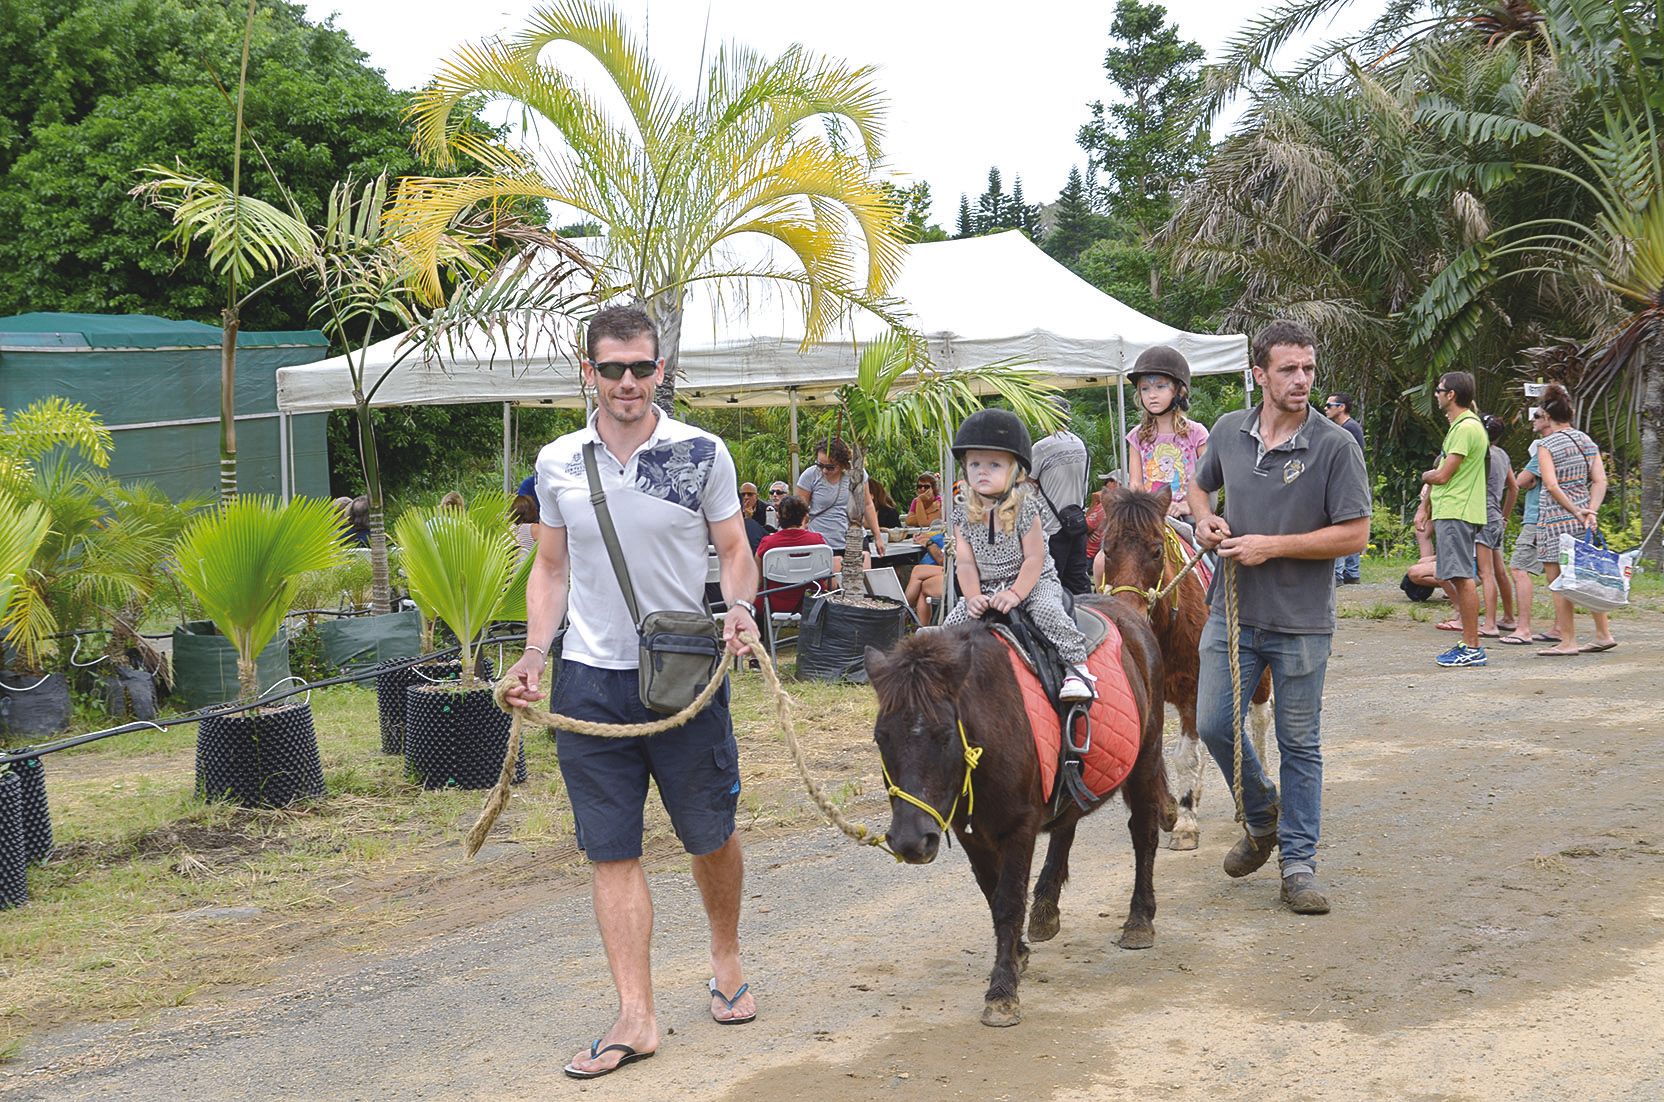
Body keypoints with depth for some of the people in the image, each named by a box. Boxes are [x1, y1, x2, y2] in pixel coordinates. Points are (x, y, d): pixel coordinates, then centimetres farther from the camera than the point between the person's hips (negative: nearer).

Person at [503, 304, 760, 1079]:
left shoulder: (701, 454, -3)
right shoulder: (557, 463, 4)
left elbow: (733, 549, 4)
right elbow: (551, 568, 12)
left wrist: (740, 607, -16)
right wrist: (534, 653, -1)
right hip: (590, 677, 2)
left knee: (710, 834, 10)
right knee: (611, 852, 3)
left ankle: (727, 959, 37)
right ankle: (636, 1016, 9)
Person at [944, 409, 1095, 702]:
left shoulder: (1024, 508, -15)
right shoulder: (963, 513, -3)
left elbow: (1034, 559, -15)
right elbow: (965, 562, -1)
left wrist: (1015, 594, -25)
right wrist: (972, 597, -15)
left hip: (1034, 581, -4)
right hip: (985, 587, 4)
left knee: (1047, 612, -30)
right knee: (954, 622, -9)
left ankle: (1076, 666, -23)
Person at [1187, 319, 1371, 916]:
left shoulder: (1336, 446, -9)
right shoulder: (1228, 431, 4)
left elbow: (1354, 533, -12)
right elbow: (1199, 485, 22)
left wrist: (1273, 545, -17)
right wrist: (1205, 519, 0)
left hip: (1301, 621, -4)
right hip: (1232, 610, 4)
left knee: (1300, 745, 5)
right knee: (1214, 725, 3)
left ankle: (1298, 862, 15)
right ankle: (1262, 816, 30)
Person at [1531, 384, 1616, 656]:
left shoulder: (1547, 445, -9)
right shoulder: (1586, 440, 10)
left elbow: (1552, 486, -18)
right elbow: (1600, 481, 4)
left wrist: (1576, 512, -15)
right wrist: (1591, 511, -3)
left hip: (1556, 518, -7)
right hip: (1583, 519, 7)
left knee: (1558, 583, -1)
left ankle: (1568, 641, -1)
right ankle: (1603, 634, 17)